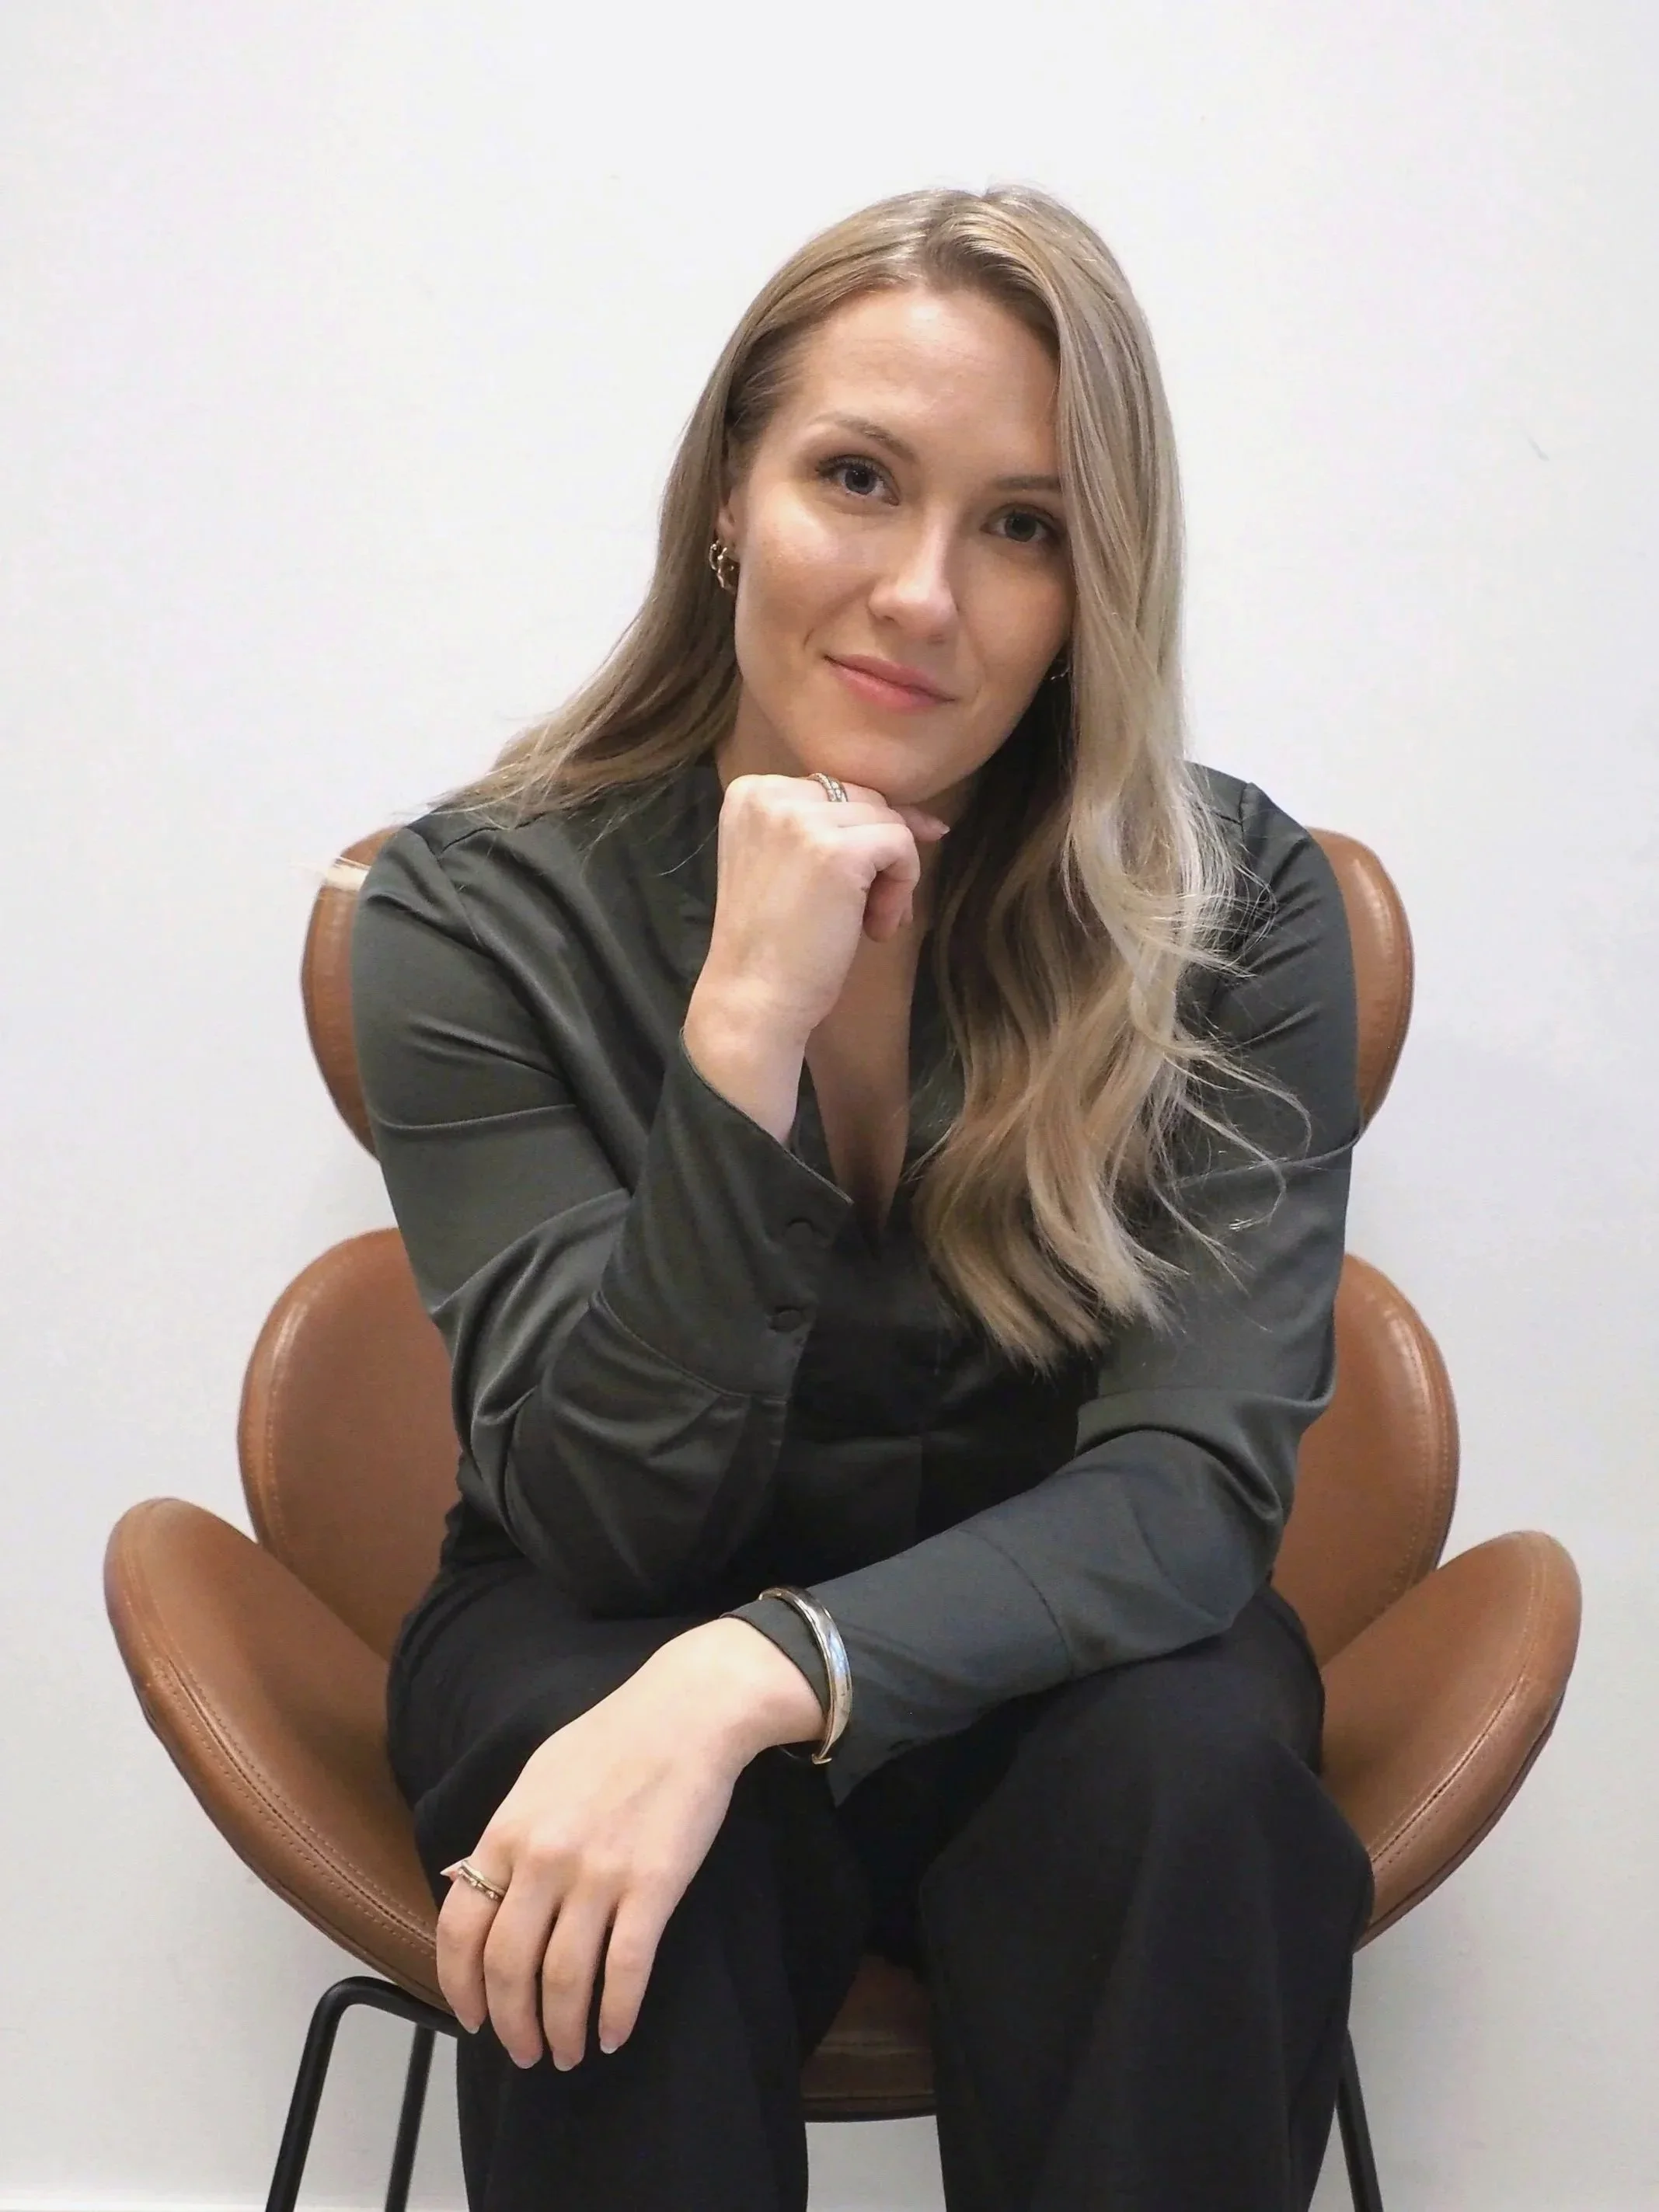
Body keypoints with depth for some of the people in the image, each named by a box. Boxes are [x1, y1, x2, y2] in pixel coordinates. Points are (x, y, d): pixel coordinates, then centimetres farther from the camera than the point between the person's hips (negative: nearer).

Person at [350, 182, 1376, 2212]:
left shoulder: (1236, 905, -12)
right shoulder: (480, 908, -13)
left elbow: (1196, 1477, -19)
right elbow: (605, 1523, -17)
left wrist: (760, 1679, -36)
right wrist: (749, 1024, -31)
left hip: (1047, 1651, 2)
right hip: (606, 1640, -1)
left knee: (1193, 1777, -32)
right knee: (598, 1886, -34)